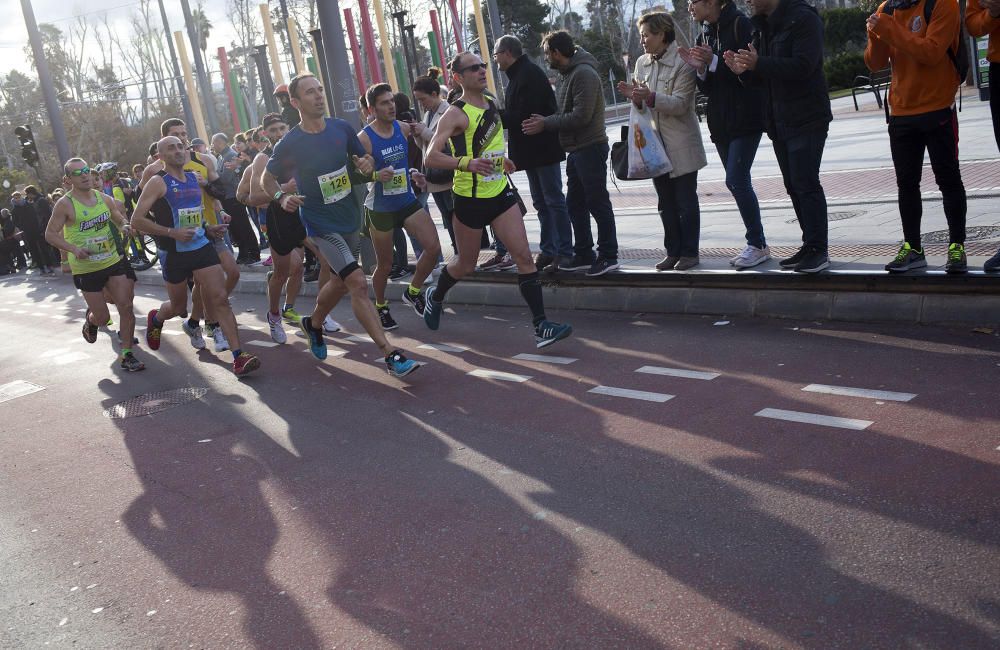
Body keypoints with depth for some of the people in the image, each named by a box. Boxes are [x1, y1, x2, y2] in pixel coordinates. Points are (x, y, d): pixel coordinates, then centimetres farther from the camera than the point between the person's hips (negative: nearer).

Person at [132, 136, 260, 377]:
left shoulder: (194, 178, 11)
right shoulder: (158, 182, -7)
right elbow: (138, 219, -13)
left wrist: (208, 227, 9)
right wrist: (172, 232, -20)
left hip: (203, 246, 4)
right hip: (174, 253, -4)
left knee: (220, 299, -10)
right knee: (179, 306, 12)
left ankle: (238, 357, -14)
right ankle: (155, 319, 49)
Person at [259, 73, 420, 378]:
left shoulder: (342, 128, -3)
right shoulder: (290, 144, -13)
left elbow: (364, 157, 11)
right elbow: (267, 179, 2)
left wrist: (367, 164, -13)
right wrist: (282, 198, -18)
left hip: (350, 218, 6)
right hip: (321, 224, -6)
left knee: (342, 281, 21)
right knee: (358, 282, -18)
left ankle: (313, 324, 50)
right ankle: (391, 355, -17)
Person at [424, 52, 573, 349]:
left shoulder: (491, 103, 8)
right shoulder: (456, 113, -15)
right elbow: (431, 157, -25)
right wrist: (467, 163, -39)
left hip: (500, 193, 6)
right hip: (470, 200, -5)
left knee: (524, 256, -8)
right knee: (466, 264, 11)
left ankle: (541, 326, -9)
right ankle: (435, 296, 43)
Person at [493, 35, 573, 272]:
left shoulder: (529, 75, -17)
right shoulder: (518, 75, 15)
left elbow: (524, 116, -24)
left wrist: (496, 114, -15)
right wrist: (498, 113, 3)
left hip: (543, 148, -10)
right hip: (530, 149, 10)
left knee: (554, 201, -6)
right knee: (541, 203, 13)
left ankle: (564, 253, -2)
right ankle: (548, 251, 19)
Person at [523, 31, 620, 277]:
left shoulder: (584, 74, -15)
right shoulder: (569, 74, 16)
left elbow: (581, 116, -22)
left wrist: (546, 124, -15)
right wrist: (545, 120, 2)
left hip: (590, 147, -10)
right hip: (576, 150, 10)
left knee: (598, 202, -5)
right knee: (575, 204, 13)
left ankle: (608, 256, 2)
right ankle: (584, 255, 21)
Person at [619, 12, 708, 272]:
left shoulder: (682, 63, -11)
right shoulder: (642, 63, 8)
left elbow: (680, 103, -18)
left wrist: (650, 97, -31)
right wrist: (634, 96, -8)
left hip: (681, 144, -6)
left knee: (686, 201, 1)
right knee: (665, 203, 11)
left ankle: (689, 252, 9)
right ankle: (673, 252, 19)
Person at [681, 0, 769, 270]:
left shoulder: (740, 25, -8)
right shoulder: (704, 37, 13)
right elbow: (707, 88, 12)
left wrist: (713, 61, -22)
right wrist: (698, 68, -8)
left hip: (745, 117, -8)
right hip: (721, 121, 8)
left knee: (736, 179, -14)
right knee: (737, 181, 8)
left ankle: (758, 244, -4)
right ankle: (756, 243, 15)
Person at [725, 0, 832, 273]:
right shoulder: (761, 27, 16)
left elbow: (803, 66, -23)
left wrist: (758, 64, -27)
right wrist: (744, 70, -5)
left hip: (806, 120, -8)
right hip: (778, 122, 8)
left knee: (806, 183, -10)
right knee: (793, 185, 10)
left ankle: (819, 249, -4)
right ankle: (810, 246, 17)